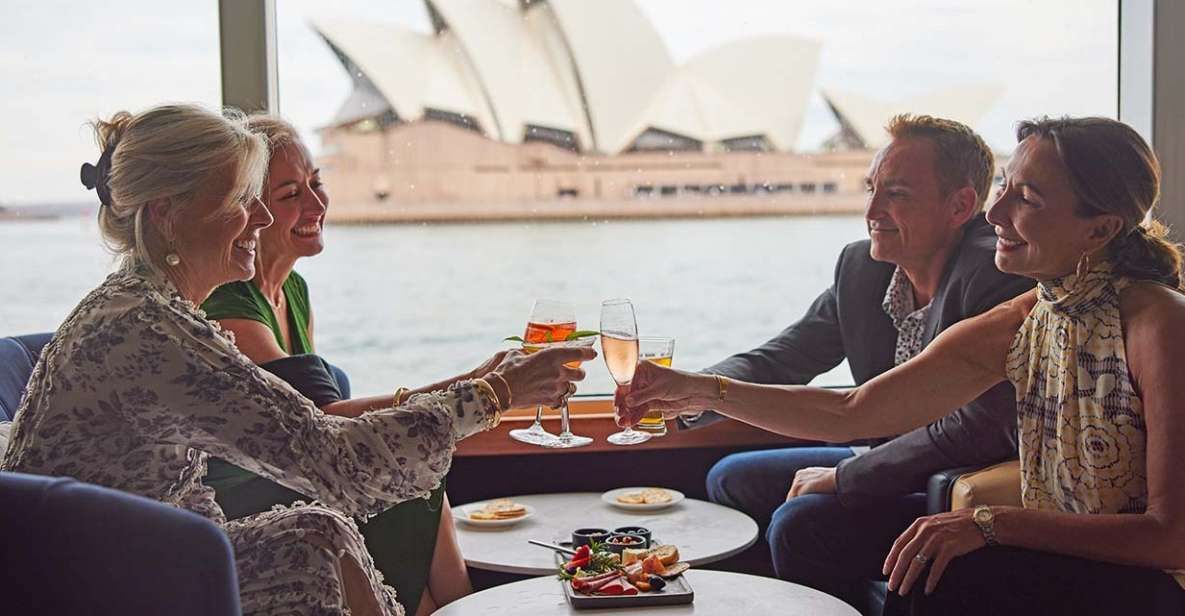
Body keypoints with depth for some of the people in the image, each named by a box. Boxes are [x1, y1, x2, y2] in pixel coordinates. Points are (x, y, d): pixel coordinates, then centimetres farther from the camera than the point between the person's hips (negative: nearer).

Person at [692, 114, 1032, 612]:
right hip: (892, 464, 9)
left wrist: (843, 477, -22)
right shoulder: (860, 265, 0)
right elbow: (780, 359, 9)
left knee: (802, 522, -26)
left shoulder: (997, 276, -25)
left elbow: (980, 428, -32)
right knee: (730, 479, 12)